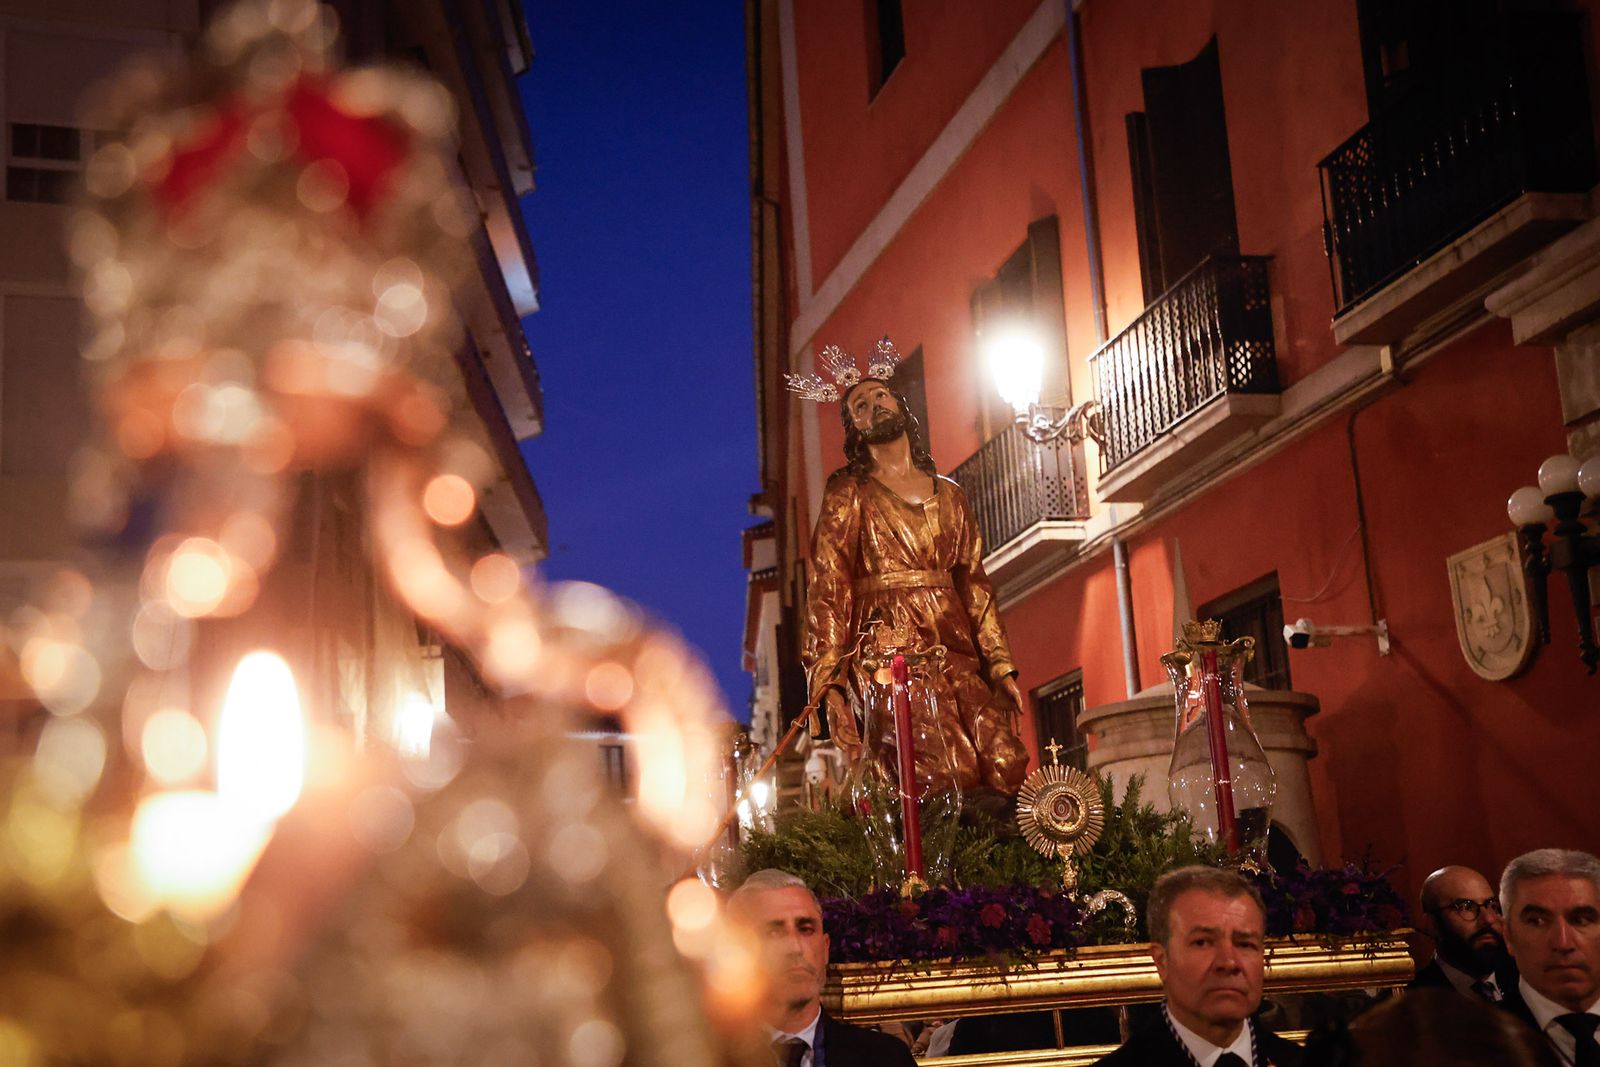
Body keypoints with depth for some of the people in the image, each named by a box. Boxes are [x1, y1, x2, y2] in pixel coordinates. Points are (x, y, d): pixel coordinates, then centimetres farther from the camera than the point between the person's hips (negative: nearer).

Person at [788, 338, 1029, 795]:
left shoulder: (949, 495, 20)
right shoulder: (849, 494, 8)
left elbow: (975, 583, 16)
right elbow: (828, 586, -1)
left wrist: (1001, 665, 7)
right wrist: (829, 677, -13)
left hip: (955, 646, 4)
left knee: (1006, 765, -13)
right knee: (949, 774, -20)